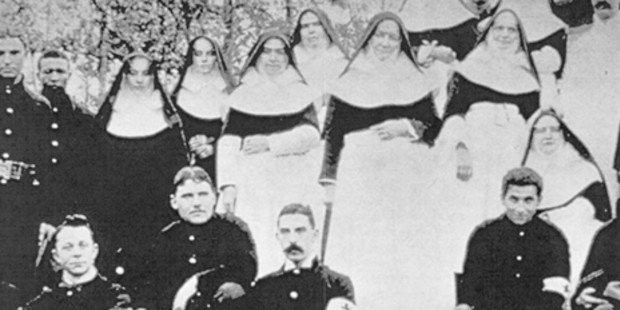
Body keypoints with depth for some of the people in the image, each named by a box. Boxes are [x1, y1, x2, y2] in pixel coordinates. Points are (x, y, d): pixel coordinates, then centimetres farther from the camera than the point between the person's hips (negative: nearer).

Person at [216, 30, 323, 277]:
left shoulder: (301, 94, 13)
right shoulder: (243, 95, 11)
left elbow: (310, 135, -2)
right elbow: (228, 142, 3)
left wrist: (270, 143, -14)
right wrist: (227, 185, -8)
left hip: (294, 189, 1)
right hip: (250, 189, 0)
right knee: (254, 252, -9)